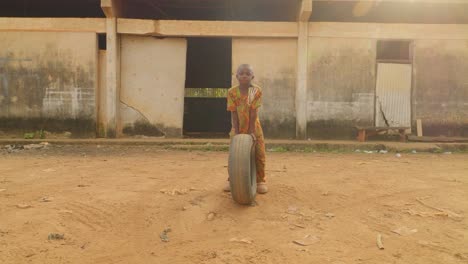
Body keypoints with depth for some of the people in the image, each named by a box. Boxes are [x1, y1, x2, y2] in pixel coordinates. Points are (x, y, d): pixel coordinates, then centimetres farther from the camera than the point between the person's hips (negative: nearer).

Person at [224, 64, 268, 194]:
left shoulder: (256, 91, -16)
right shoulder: (232, 92, -14)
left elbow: (253, 113, -19)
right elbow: (233, 114, -14)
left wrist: (251, 132, -20)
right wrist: (237, 132, -17)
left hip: (254, 127, -1)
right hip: (238, 127, 1)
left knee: (259, 154, -1)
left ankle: (260, 180, 12)